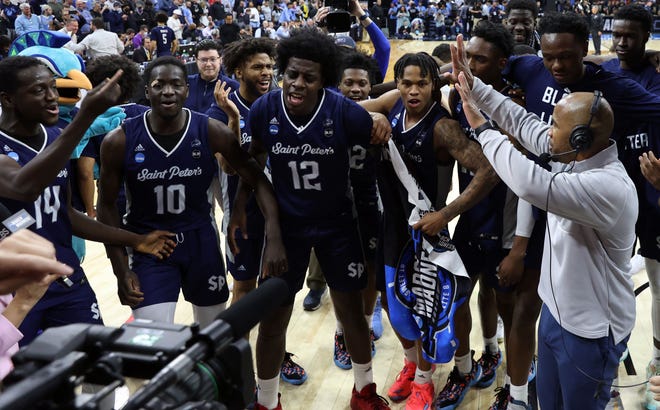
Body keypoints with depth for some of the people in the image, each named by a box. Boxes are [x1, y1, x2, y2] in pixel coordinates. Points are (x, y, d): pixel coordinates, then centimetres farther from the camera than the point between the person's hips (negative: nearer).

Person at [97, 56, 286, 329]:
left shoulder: (211, 132, -12)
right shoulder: (119, 141, -13)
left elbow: (258, 180, -9)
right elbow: (107, 205, -3)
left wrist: (273, 239, -21)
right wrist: (121, 271, -9)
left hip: (202, 242, 2)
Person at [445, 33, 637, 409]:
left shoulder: (611, 188, -32)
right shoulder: (576, 156, -6)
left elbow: (533, 185, -44)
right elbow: (524, 122, 3)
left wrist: (482, 127, -31)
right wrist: (472, 84, 0)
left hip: (590, 331, -8)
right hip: (555, 311, 8)